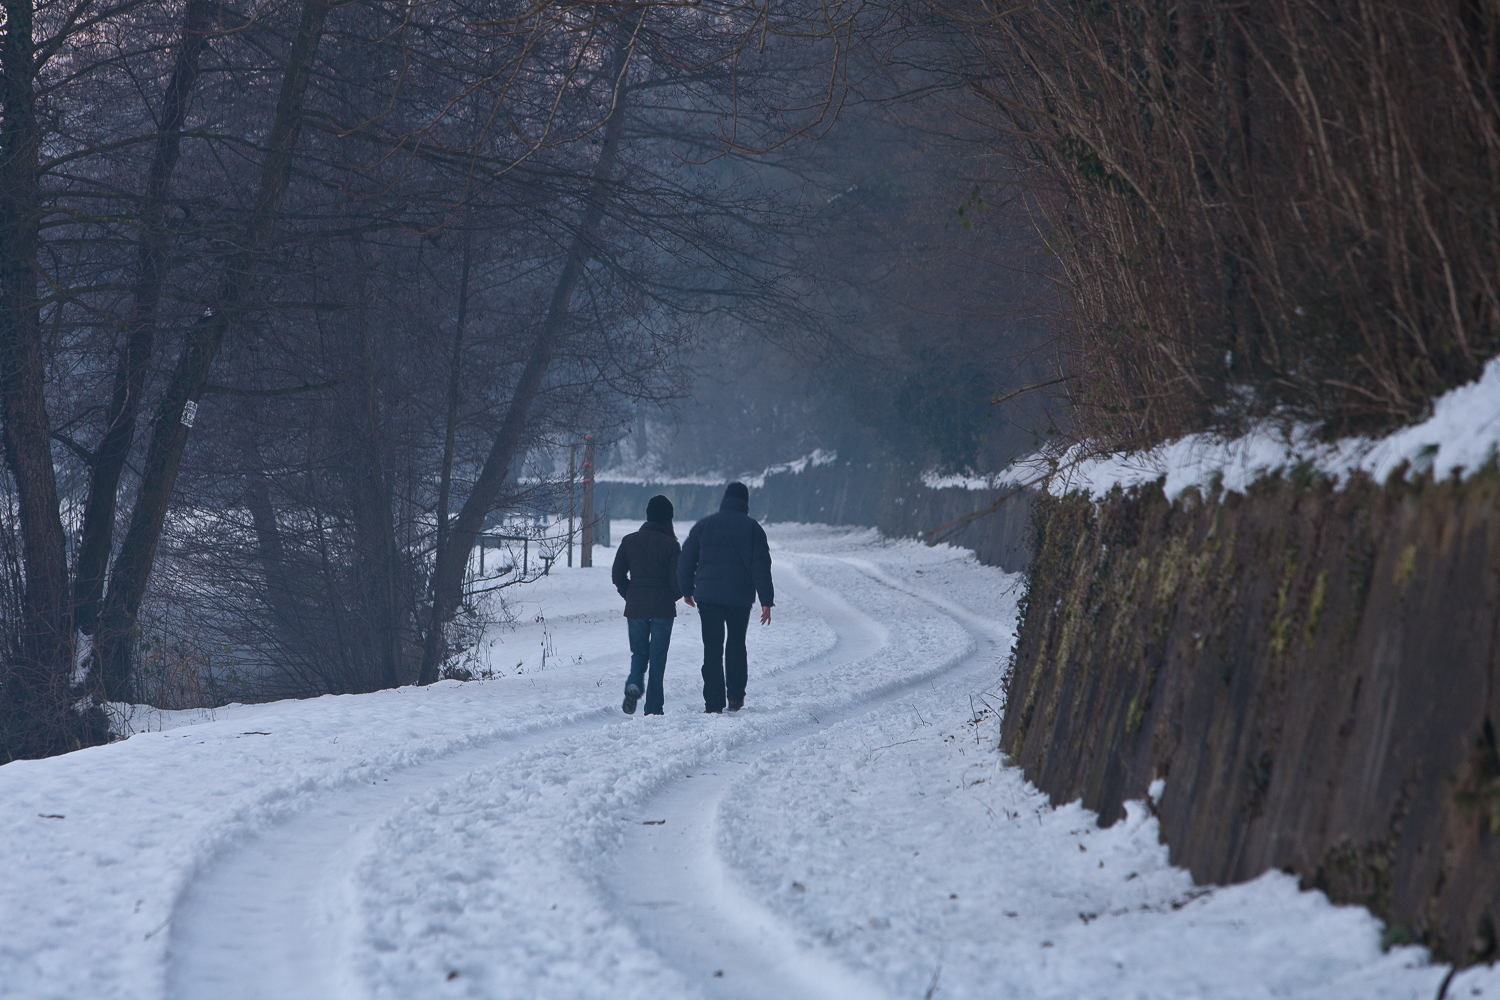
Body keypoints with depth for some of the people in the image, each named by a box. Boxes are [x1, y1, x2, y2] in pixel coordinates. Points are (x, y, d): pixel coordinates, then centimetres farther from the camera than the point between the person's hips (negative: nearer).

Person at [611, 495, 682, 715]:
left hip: (635, 607, 2)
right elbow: (677, 580, -9)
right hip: (663, 609, -2)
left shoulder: (629, 541, 1)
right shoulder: (670, 544, -8)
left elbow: (617, 575, 3)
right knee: (658, 656, 5)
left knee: (639, 653, 15)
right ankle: (653, 707, 3)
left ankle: (634, 684, -15)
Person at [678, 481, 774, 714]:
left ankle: (714, 702, -3)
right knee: (736, 645, 17)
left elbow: (685, 561, 7)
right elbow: (761, 566, -5)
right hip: (740, 598, 0)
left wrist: (687, 591, 19)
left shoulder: (703, 525, 5)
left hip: (708, 597, 0)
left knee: (712, 649, 3)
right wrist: (766, 601, -3)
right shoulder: (752, 528, -1)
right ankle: (736, 696, 11)